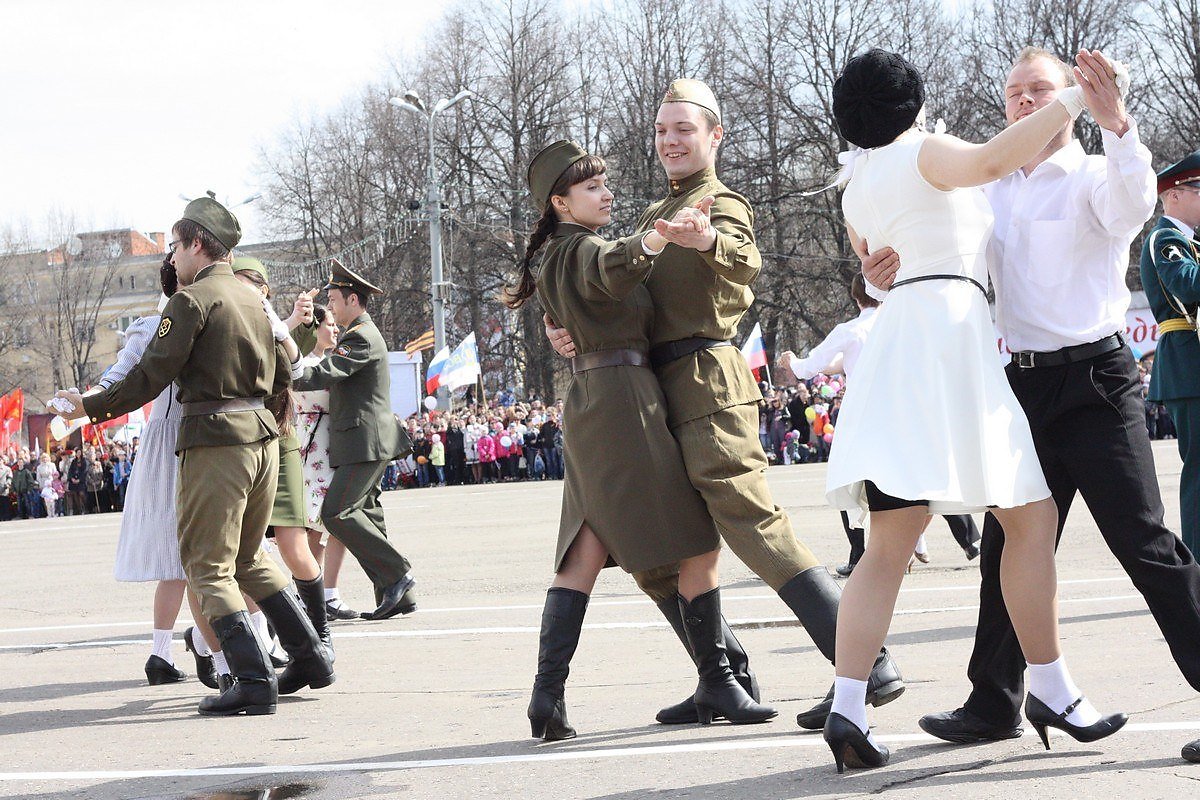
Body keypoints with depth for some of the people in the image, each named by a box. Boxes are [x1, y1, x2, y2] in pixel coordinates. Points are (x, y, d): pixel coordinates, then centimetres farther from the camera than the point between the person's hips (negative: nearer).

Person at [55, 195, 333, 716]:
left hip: (215, 443, -8)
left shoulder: (192, 298, -9)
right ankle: (310, 658, 19)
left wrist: (89, 406, -1)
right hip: (263, 437, 8)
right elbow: (281, 375, 19)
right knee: (248, 559, 21)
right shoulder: (250, 298, 14)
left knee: (207, 568, -1)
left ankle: (254, 682, -8)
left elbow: (150, 376, -11)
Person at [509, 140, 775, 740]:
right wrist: (652, 241, -53)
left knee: (586, 552, 4)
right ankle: (717, 687, 1)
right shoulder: (586, 249, -9)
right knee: (699, 544, -3)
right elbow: (614, 267, -34)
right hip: (625, 399, -9)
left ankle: (548, 692, -5)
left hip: (585, 404, 9)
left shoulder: (553, 262, 19)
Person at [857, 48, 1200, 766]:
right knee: (1009, 546, 13)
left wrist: (1118, 126, -40)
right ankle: (995, 705, 26)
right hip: (1025, 385, 6)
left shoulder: (1091, 179, -1)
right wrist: (889, 278, -1)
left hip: (1094, 380, -6)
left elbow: (1133, 205, -24)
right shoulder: (991, 192, 16)